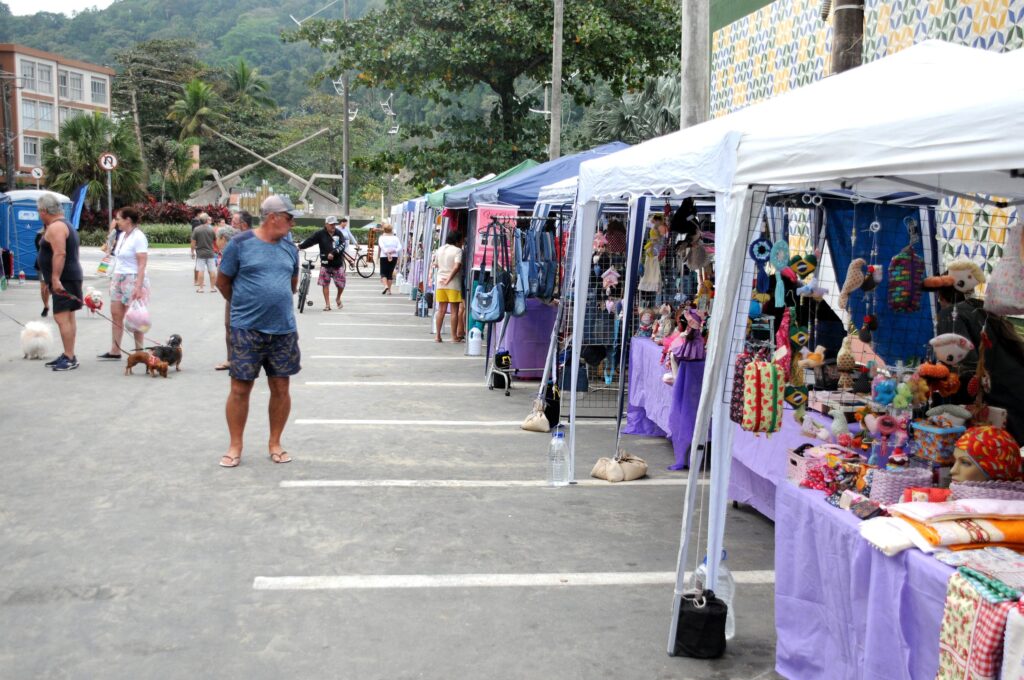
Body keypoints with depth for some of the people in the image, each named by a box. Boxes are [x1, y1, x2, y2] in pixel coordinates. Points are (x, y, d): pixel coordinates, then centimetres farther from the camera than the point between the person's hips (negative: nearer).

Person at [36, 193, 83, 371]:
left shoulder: (55, 227, -14)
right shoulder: (64, 224, 19)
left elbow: (60, 253, -24)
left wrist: (55, 278, -27)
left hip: (64, 279, -11)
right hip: (69, 277, 11)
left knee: (62, 317, -13)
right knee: (68, 317, 13)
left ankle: (70, 358, -15)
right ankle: (68, 356, 19)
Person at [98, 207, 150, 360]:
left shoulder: (138, 237, -13)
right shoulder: (122, 235, 12)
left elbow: (142, 264, -18)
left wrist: (138, 287, -23)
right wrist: (113, 279, 15)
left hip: (133, 280, -8)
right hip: (118, 278, 8)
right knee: (116, 315, 6)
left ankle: (139, 352, 7)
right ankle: (115, 351, 11)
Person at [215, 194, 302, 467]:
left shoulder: (289, 247, 8)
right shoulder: (240, 243, -6)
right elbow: (222, 282, 3)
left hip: (284, 330, 4)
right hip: (247, 330, -4)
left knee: (280, 388, 7)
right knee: (240, 388, 1)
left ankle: (275, 443, 22)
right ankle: (235, 446, 15)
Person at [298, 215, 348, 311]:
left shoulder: (339, 233, 0)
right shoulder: (320, 234, -5)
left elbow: (342, 245, -9)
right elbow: (309, 241, -12)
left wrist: (333, 253, -22)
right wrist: (300, 246, -25)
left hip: (338, 263, 1)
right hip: (325, 263, -1)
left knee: (341, 284, 4)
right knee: (325, 284, 0)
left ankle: (338, 299, 32)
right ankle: (327, 304, 9)